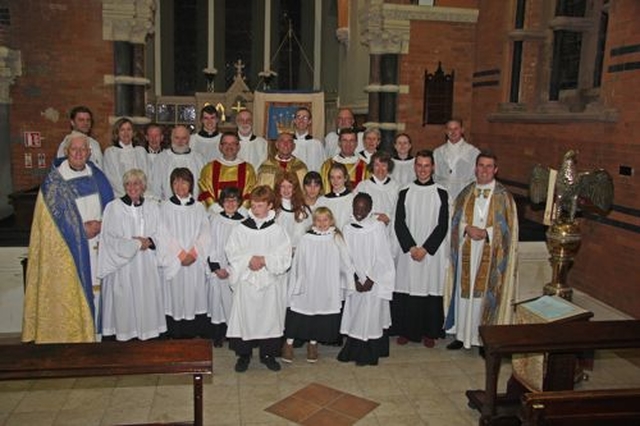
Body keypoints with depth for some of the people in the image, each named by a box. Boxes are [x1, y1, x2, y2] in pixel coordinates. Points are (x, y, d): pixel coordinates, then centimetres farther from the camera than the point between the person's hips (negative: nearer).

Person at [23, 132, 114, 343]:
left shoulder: (96, 176, 7)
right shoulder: (54, 181, -6)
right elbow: (55, 217, -9)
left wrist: (100, 225, -9)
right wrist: (83, 229, -12)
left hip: (97, 245, 4)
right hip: (68, 248, -4)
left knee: (96, 288, 6)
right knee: (70, 292, 0)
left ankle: (95, 331, 19)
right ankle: (70, 334, 12)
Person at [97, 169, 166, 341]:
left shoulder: (152, 207, 10)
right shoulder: (113, 207, -2)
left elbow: (159, 235, 10)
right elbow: (110, 239, -6)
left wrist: (148, 241, -11)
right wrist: (136, 243, -9)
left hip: (147, 266, 3)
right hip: (122, 266, -3)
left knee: (146, 301, 3)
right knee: (124, 304, -1)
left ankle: (147, 333, 13)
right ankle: (123, 335, 9)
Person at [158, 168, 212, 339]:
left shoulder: (199, 207, 9)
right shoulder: (165, 206, 3)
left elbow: (205, 233, 3)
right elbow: (164, 235, -4)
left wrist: (193, 253, -10)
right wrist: (181, 254, -10)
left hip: (197, 262, 2)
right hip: (174, 262, -2)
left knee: (195, 295, 3)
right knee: (176, 297, 0)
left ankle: (195, 333, 12)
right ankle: (177, 336, 9)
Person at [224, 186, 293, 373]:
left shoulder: (277, 230, -2)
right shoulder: (241, 228, -1)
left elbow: (284, 256, -5)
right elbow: (231, 252, -3)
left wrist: (263, 260, -16)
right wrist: (249, 259, -17)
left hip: (270, 282, 0)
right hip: (246, 280, 0)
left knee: (270, 316, 7)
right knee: (245, 315, 4)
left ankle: (268, 354, 23)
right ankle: (243, 355, 19)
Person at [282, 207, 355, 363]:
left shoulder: (337, 239, -1)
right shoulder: (306, 239, -5)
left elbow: (345, 263, 2)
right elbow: (297, 264, -2)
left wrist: (350, 281, -1)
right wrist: (296, 285, -3)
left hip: (328, 288, 2)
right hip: (307, 287, -1)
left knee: (321, 313, 12)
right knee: (298, 315, 5)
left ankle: (313, 343, 30)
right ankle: (288, 343, 20)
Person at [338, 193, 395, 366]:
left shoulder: (377, 227, -8)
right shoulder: (348, 229, 3)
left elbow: (382, 257, -8)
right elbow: (347, 258, 3)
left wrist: (370, 279, -12)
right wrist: (355, 279, -6)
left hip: (374, 282, -3)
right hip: (355, 282, 3)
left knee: (371, 315, 0)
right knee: (354, 315, 8)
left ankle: (368, 354, 11)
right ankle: (353, 350, 21)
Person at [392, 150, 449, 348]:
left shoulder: (441, 193, 2)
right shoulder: (405, 193, 5)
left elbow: (443, 225, -4)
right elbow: (399, 223, 0)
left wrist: (425, 248, -12)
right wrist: (411, 247, -11)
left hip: (432, 253, -1)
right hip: (408, 252, 1)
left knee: (430, 289, 3)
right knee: (406, 289, 3)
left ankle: (429, 332, 17)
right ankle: (405, 331, 17)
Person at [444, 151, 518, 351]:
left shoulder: (503, 196, -5)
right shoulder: (466, 193, 6)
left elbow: (507, 227, -5)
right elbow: (456, 220, 7)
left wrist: (486, 233, -18)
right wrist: (468, 229, -12)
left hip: (490, 256, -3)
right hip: (467, 253, 3)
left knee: (486, 293, 1)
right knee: (464, 291, 10)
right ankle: (462, 334, 23)